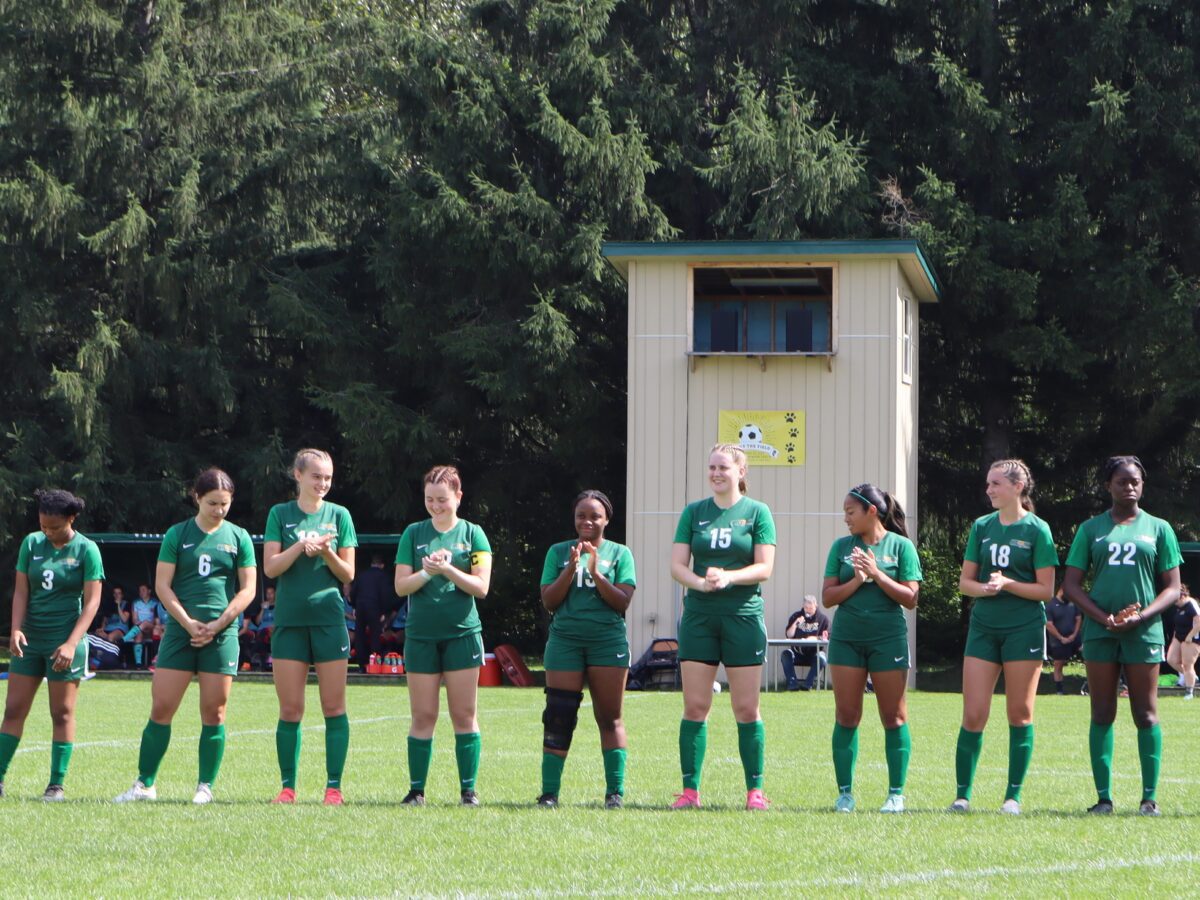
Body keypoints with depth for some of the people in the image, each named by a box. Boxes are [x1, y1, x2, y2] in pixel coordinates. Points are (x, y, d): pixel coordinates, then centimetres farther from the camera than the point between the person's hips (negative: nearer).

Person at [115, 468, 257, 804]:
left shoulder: (238, 537, 6)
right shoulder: (177, 535, 5)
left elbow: (247, 589, 4)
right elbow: (162, 585, 1)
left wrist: (216, 625, -7)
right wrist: (188, 623, -10)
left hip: (222, 634, 0)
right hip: (180, 631, 0)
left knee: (214, 713, 0)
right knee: (161, 709, -3)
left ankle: (205, 786, 8)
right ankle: (145, 784, 4)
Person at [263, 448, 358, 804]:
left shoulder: (339, 515, 6)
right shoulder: (280, 514, 6)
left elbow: (348, 574, 5)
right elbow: (270, 567, -2)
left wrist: (326, 553, -13)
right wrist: (302, 546, -16)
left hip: (329, 618, 0)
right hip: (289, 619, 0)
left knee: (334, 707, -1)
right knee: (290, 709, 0)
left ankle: (334, 786, 3)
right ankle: (288, 786, 7)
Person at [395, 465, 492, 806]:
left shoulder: (472, 534, 3)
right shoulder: (414, 534, 7)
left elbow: (481, 586, -4)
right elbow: (401, 586, 2)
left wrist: (448, 570, -18)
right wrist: (427, 572, -16)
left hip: (462, 634, -1)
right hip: (421, 635, 1)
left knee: (464, 715, 0)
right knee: (423, 717, 1)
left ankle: (468, 789, 4)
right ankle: (416, 789, 6)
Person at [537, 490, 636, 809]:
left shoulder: (619, 554, 7)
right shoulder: (558, 552, 11)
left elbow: (623, 601, -3)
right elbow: (548, 601, 4)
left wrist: (595, 573, -15)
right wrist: (571, 569, -9)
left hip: (607, 641, -1)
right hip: (565, 641, 1)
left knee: (610, 719, 1)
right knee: (558, 718, -5)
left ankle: (615, 791, 5)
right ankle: (549, 792, -2)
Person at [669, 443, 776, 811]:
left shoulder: (757, 512, 2)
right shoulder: (694, 512, 9)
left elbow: (765, 567, -4)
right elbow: (677, 564, 3)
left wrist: (729, 577, -21)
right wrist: (700, 583, -17)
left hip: (743, 616, -2)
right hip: (699, 617, 2)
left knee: (746, 709, 0)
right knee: (694, 706, -1)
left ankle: (755, 791, 7)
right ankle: (690, 790, 3)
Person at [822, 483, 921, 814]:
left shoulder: (900, 546, -1)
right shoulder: (842, 547, 7)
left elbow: (910, 598, -5)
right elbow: (828, 597, 3)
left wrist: (877, 574, -14)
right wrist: (856, 581, -13)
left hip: (888, 638, -2)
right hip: (847, 638, 2)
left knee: (894, 718, 1)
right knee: (846, 717, 1)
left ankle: (896, 793, 7)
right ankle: (845, 792, 6)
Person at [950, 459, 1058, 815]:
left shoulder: (1037, 530, -3)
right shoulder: (982, 526, 9)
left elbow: (1046, 590, -4)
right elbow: (964, 581, 10)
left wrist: (1008, 584, -17)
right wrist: (983, 588, -11)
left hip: (1024, 628, -4)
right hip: (983, 627, 4)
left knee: (1020, 715, 1)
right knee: (973, 715, -1)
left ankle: (1013, 796, 7)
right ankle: (962, 795, 4)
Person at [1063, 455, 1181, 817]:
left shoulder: (1158, 529, 7)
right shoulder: (1091, 529, 8)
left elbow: (1172, 587, 5)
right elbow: (1071, 585, 5)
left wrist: (1141, 616, -12)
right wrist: (1104, 618, -10)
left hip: (1144, 633, -1)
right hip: (1100, 632, 1)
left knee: (1145, 715, 0)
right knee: (1102, 715, 2)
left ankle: (1149, 798, 3)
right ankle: (1104, 797, 4)